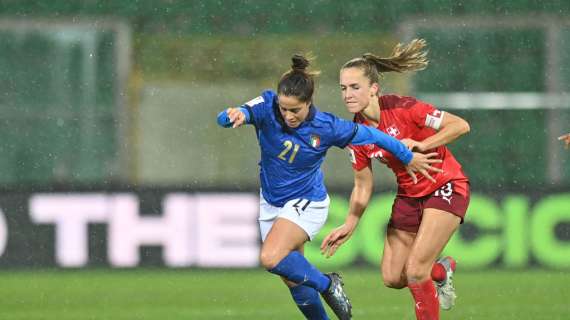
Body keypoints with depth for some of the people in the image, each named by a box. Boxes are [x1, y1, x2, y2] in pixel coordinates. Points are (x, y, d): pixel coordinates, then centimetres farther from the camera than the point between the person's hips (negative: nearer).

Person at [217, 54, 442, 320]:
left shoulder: (326, 127, -23)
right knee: (293, 279, 11)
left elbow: (373, 136, -8)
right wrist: (235, 115, -57)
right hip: (271, 203, 4)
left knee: (271, 258, -27)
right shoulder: (267, 106, -19)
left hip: (307, 203, -4)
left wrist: (409, 158, 3)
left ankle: (327, 284, -5)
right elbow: (225, 119, -32)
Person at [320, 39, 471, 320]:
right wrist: (349, 226, -4)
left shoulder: (403, 109, -23)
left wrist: (420, 145, -31)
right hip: (409, 196, 6)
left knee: (415, 271, -17)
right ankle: (442, 270, 33)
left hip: (445, 189, -6)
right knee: (392, 278, 5)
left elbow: (460, 125, -23)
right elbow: (363, 186, 5)